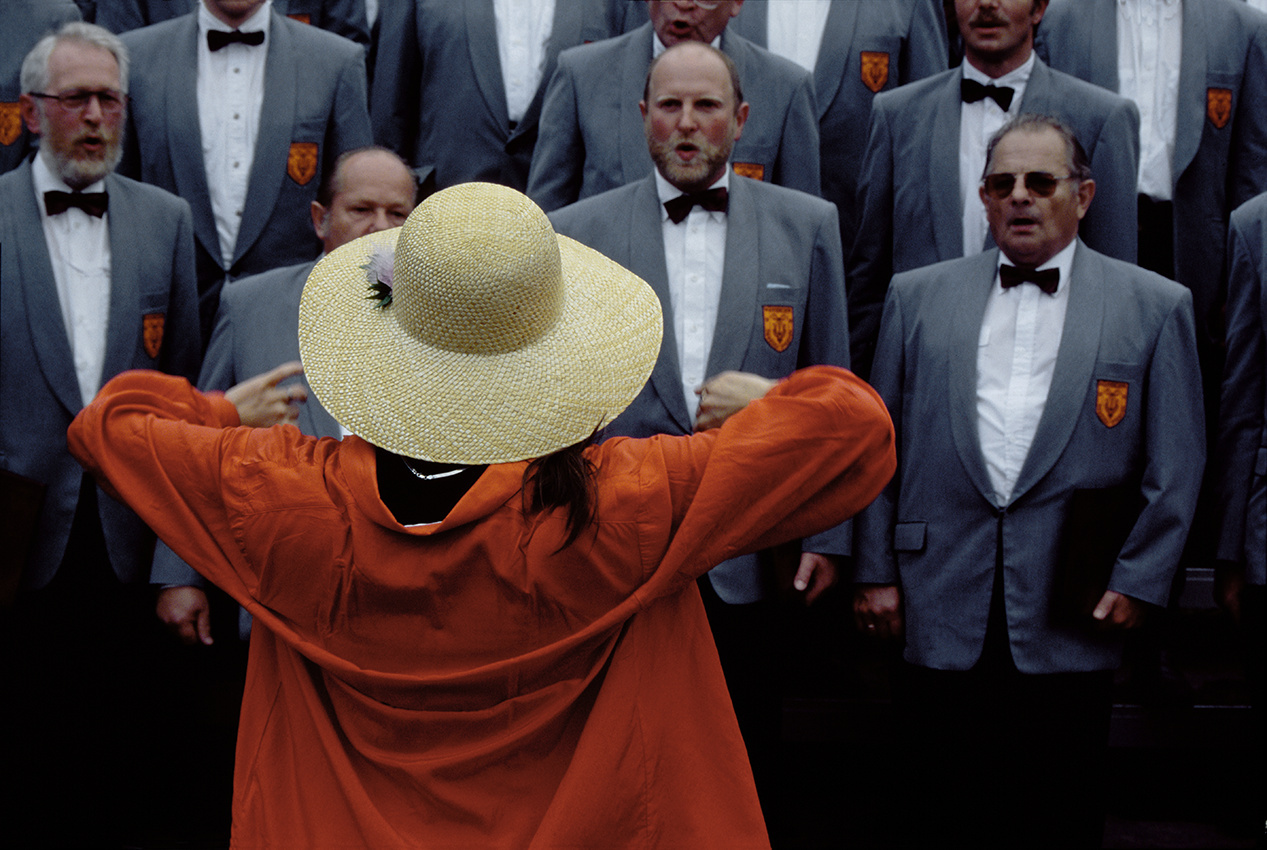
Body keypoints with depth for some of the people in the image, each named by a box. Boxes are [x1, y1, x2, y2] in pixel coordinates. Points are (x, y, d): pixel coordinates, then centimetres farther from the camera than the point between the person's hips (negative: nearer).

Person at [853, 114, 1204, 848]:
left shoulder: (1156, 306, 4)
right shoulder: (917, 296, 10)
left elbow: (1177, 464, 3)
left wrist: (1138, 582, -3)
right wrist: (877, 571, 5)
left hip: (1072, 619, -1)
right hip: (943, 612, 2)